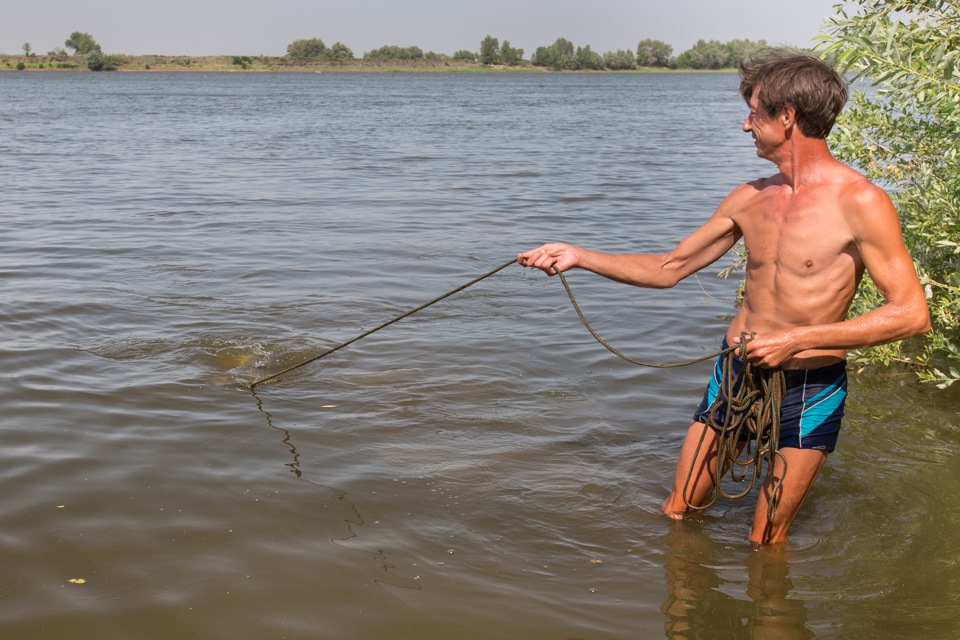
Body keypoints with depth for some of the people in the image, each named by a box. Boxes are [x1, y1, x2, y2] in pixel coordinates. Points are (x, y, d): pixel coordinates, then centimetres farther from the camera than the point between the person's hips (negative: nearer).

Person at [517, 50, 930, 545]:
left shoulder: (859, 202, -16)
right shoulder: (750, 198, 4)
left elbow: (912, 313, -18)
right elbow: (668, 268, 12)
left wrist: (799, 338, -21)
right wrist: (580, 257, 7)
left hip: (808, 389, -5)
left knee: (764, 542, 4)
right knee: (677, 513, 13)